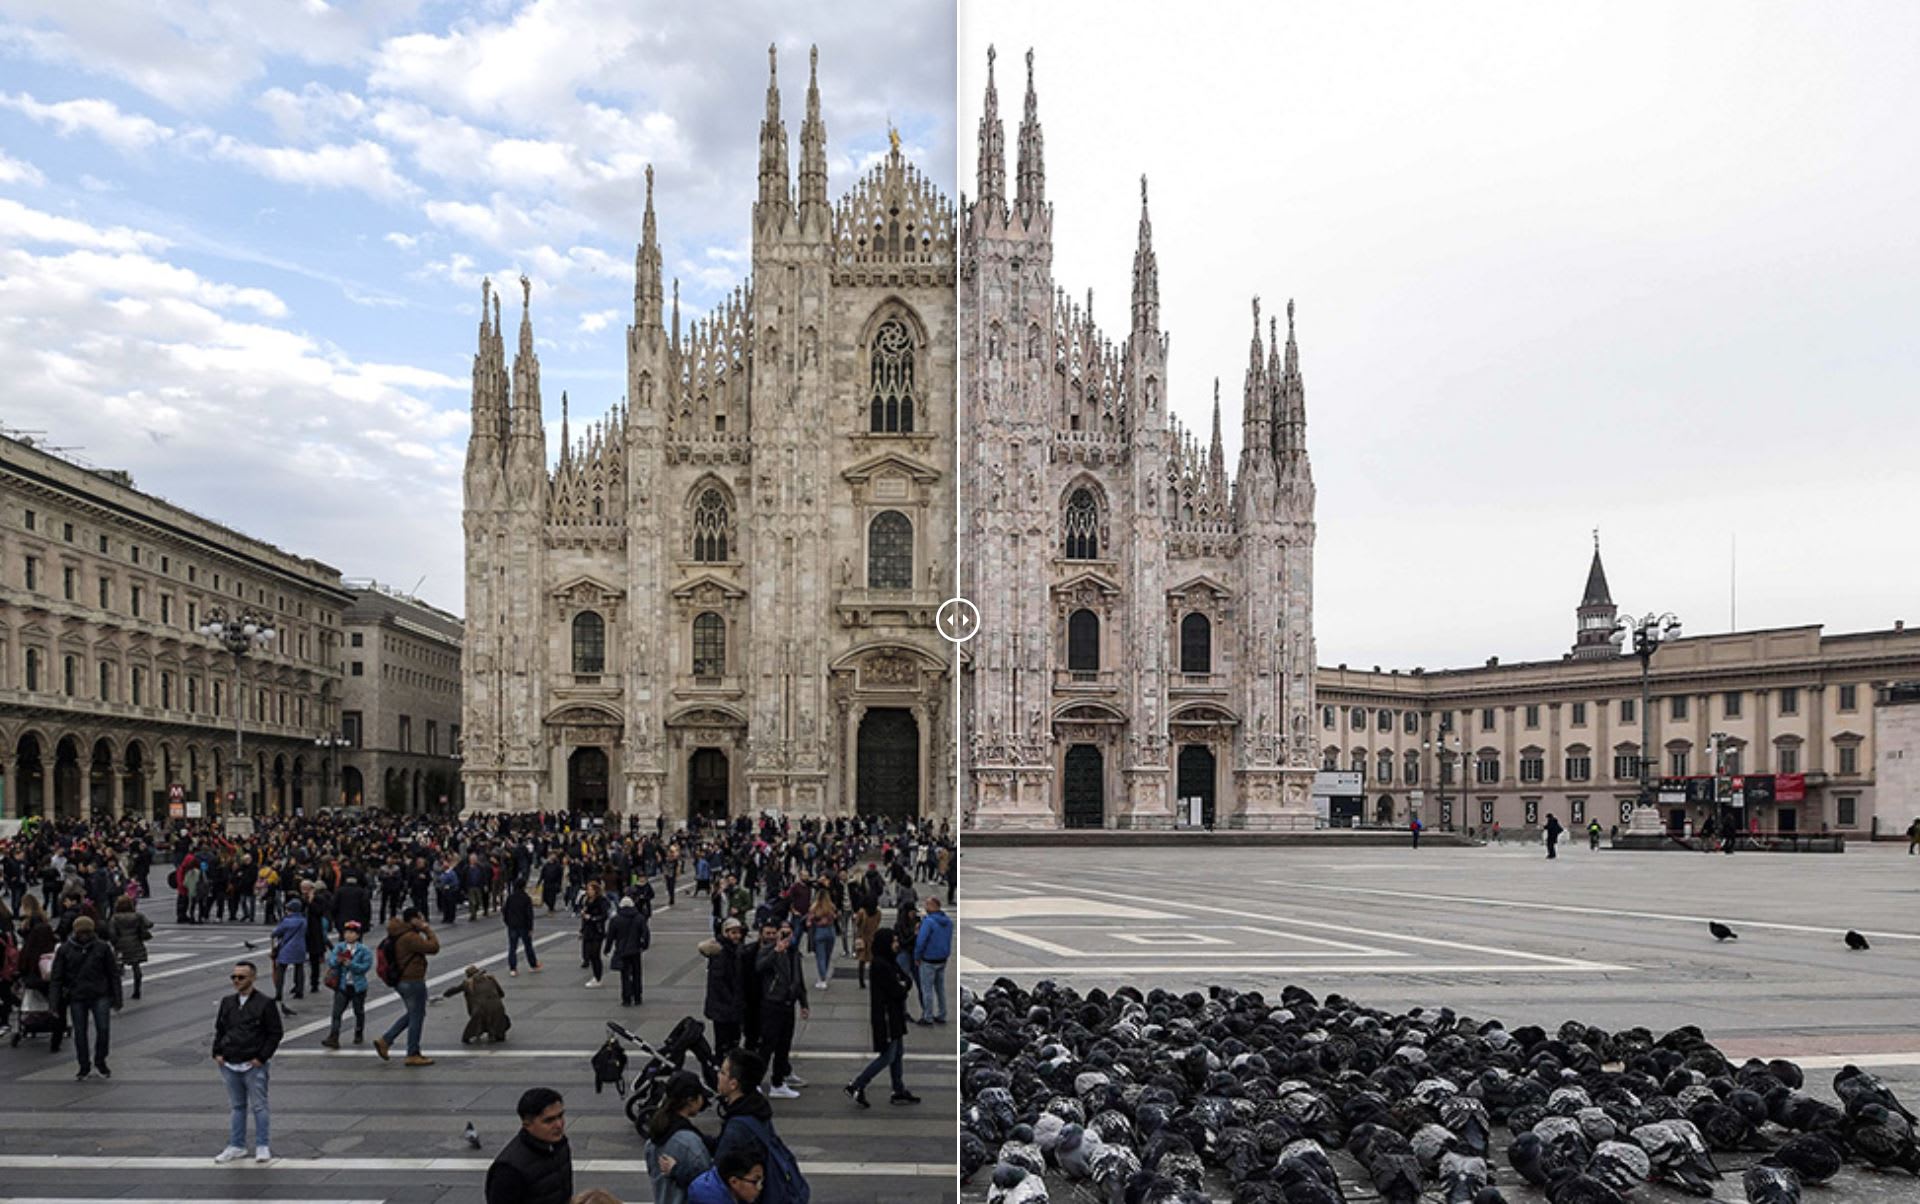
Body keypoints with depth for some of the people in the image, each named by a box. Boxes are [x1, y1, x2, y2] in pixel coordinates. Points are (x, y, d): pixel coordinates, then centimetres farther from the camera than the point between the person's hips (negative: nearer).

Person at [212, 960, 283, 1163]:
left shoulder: (265, 1004, -7)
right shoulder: (227, 1003, 9)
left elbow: (275, 1033, -5)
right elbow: (219, 1029, 20)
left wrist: (261, 1057, -11)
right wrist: (217, 1052, 7)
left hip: (254, 1066, -5)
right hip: (229, 1065, 5)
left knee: (258, 1106, 1)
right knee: (235, 1107, 14)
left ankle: (261, 1146, 10)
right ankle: (236, 1146, 23)